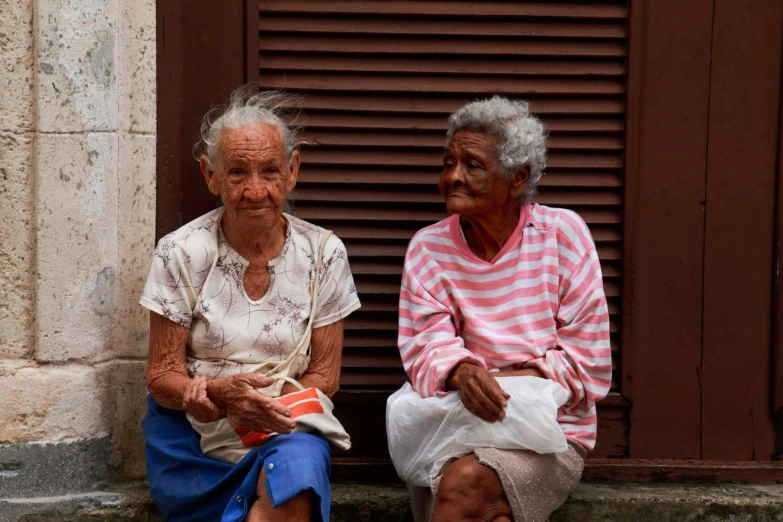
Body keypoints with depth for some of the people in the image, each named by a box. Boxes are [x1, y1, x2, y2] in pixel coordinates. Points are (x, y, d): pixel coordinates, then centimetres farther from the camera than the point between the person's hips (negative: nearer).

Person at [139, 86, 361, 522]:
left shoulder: (323, 253, 2)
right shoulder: (182, 253, -2)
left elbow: (325, 374, 5)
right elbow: (162, 376, 0)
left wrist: (264, 404, -15)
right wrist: (223, 395, -21)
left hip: (286, 425, 2)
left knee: (301, 465, -35)